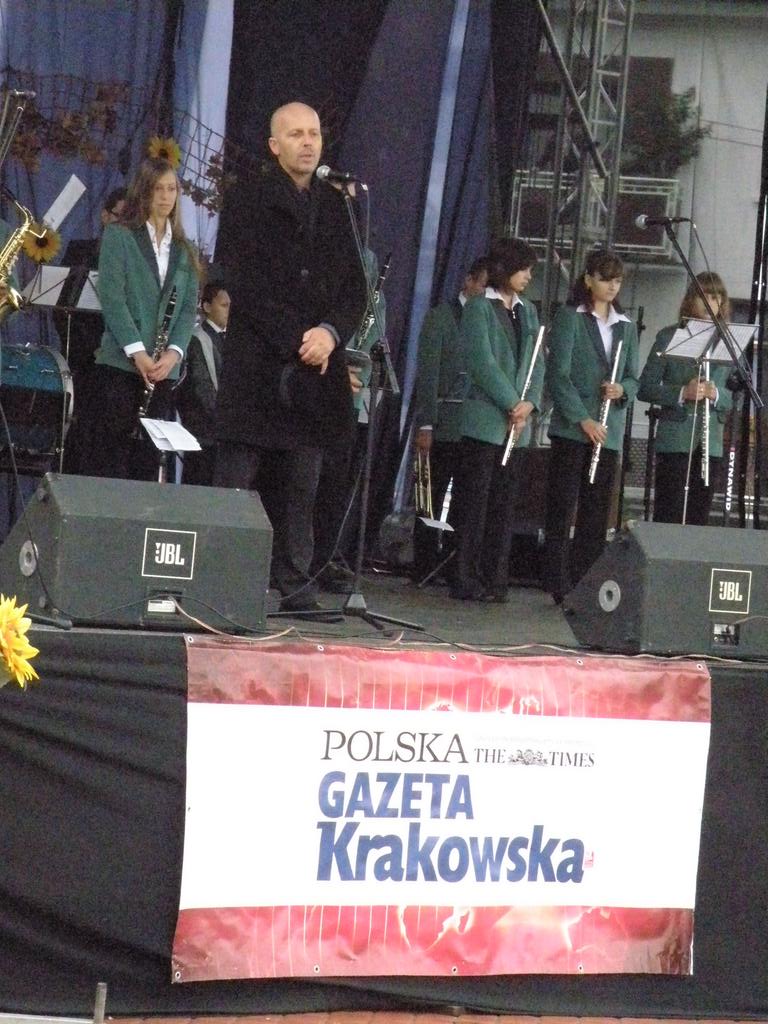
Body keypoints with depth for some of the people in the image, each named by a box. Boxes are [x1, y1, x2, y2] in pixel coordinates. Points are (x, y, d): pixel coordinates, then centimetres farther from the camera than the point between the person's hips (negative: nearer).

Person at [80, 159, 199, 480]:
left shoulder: (183, 250, 16)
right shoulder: (118, 236, 3)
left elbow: (189, 306, 10)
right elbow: (111, 297, -7)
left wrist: (174, 352, -8)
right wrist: (137, 351, -15)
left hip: (162, 369, 4)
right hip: (119, 365, -4)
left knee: (146, 463, 1)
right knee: (106, 461, -6)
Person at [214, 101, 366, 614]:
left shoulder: (335, 205, 15)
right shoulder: (249, 200, 1)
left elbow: (355, 287, 11)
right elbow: (248, 283, -8)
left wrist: (330, 332, -8)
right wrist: (296, 340, -13)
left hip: (316, 365, 4)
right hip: (256, 363, -4)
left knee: (302, 489, 4)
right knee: (233, 484, -5)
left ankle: (297, 590, 6)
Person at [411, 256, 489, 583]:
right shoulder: (441, 317, 0)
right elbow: (427, 375, -5)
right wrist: (425, 425, -12)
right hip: (442, 426, -4)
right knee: (432, 499, 1)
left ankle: (454, 566, 10)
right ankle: (425, 569, 6)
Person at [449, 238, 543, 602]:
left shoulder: (527, 311, 16)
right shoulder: (479, 308, -4)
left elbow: (537, 363, 11)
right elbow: (483, 363, -13)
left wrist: (530, 403, -5)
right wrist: (512, 403, -14)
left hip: (516, 424, 6)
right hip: (485, 420, -6)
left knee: (503, 503, 7)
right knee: (475, 503, -4)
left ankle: (495, 580, 10)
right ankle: (466, 581, -2)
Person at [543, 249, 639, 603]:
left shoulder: (626, 327, 15)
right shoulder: (569, 318, 0)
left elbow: (633, 377, 17)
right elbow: (558, 373, -8)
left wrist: (622, 390, -7)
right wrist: (583, 419, -15)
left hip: (609, 431, 5)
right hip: (571, 427, -5)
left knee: (596, 512, 4)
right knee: (563, 507, -4)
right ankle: (559, 585, -3)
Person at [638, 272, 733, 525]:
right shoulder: (669, 337, 3)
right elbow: (645, 388, -1)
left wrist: (716, 394, -14)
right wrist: (681, 393, -16)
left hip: (711, 443, 3)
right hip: (675, 440, -3)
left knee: (699, 517, 4)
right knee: (667, 516, -4)